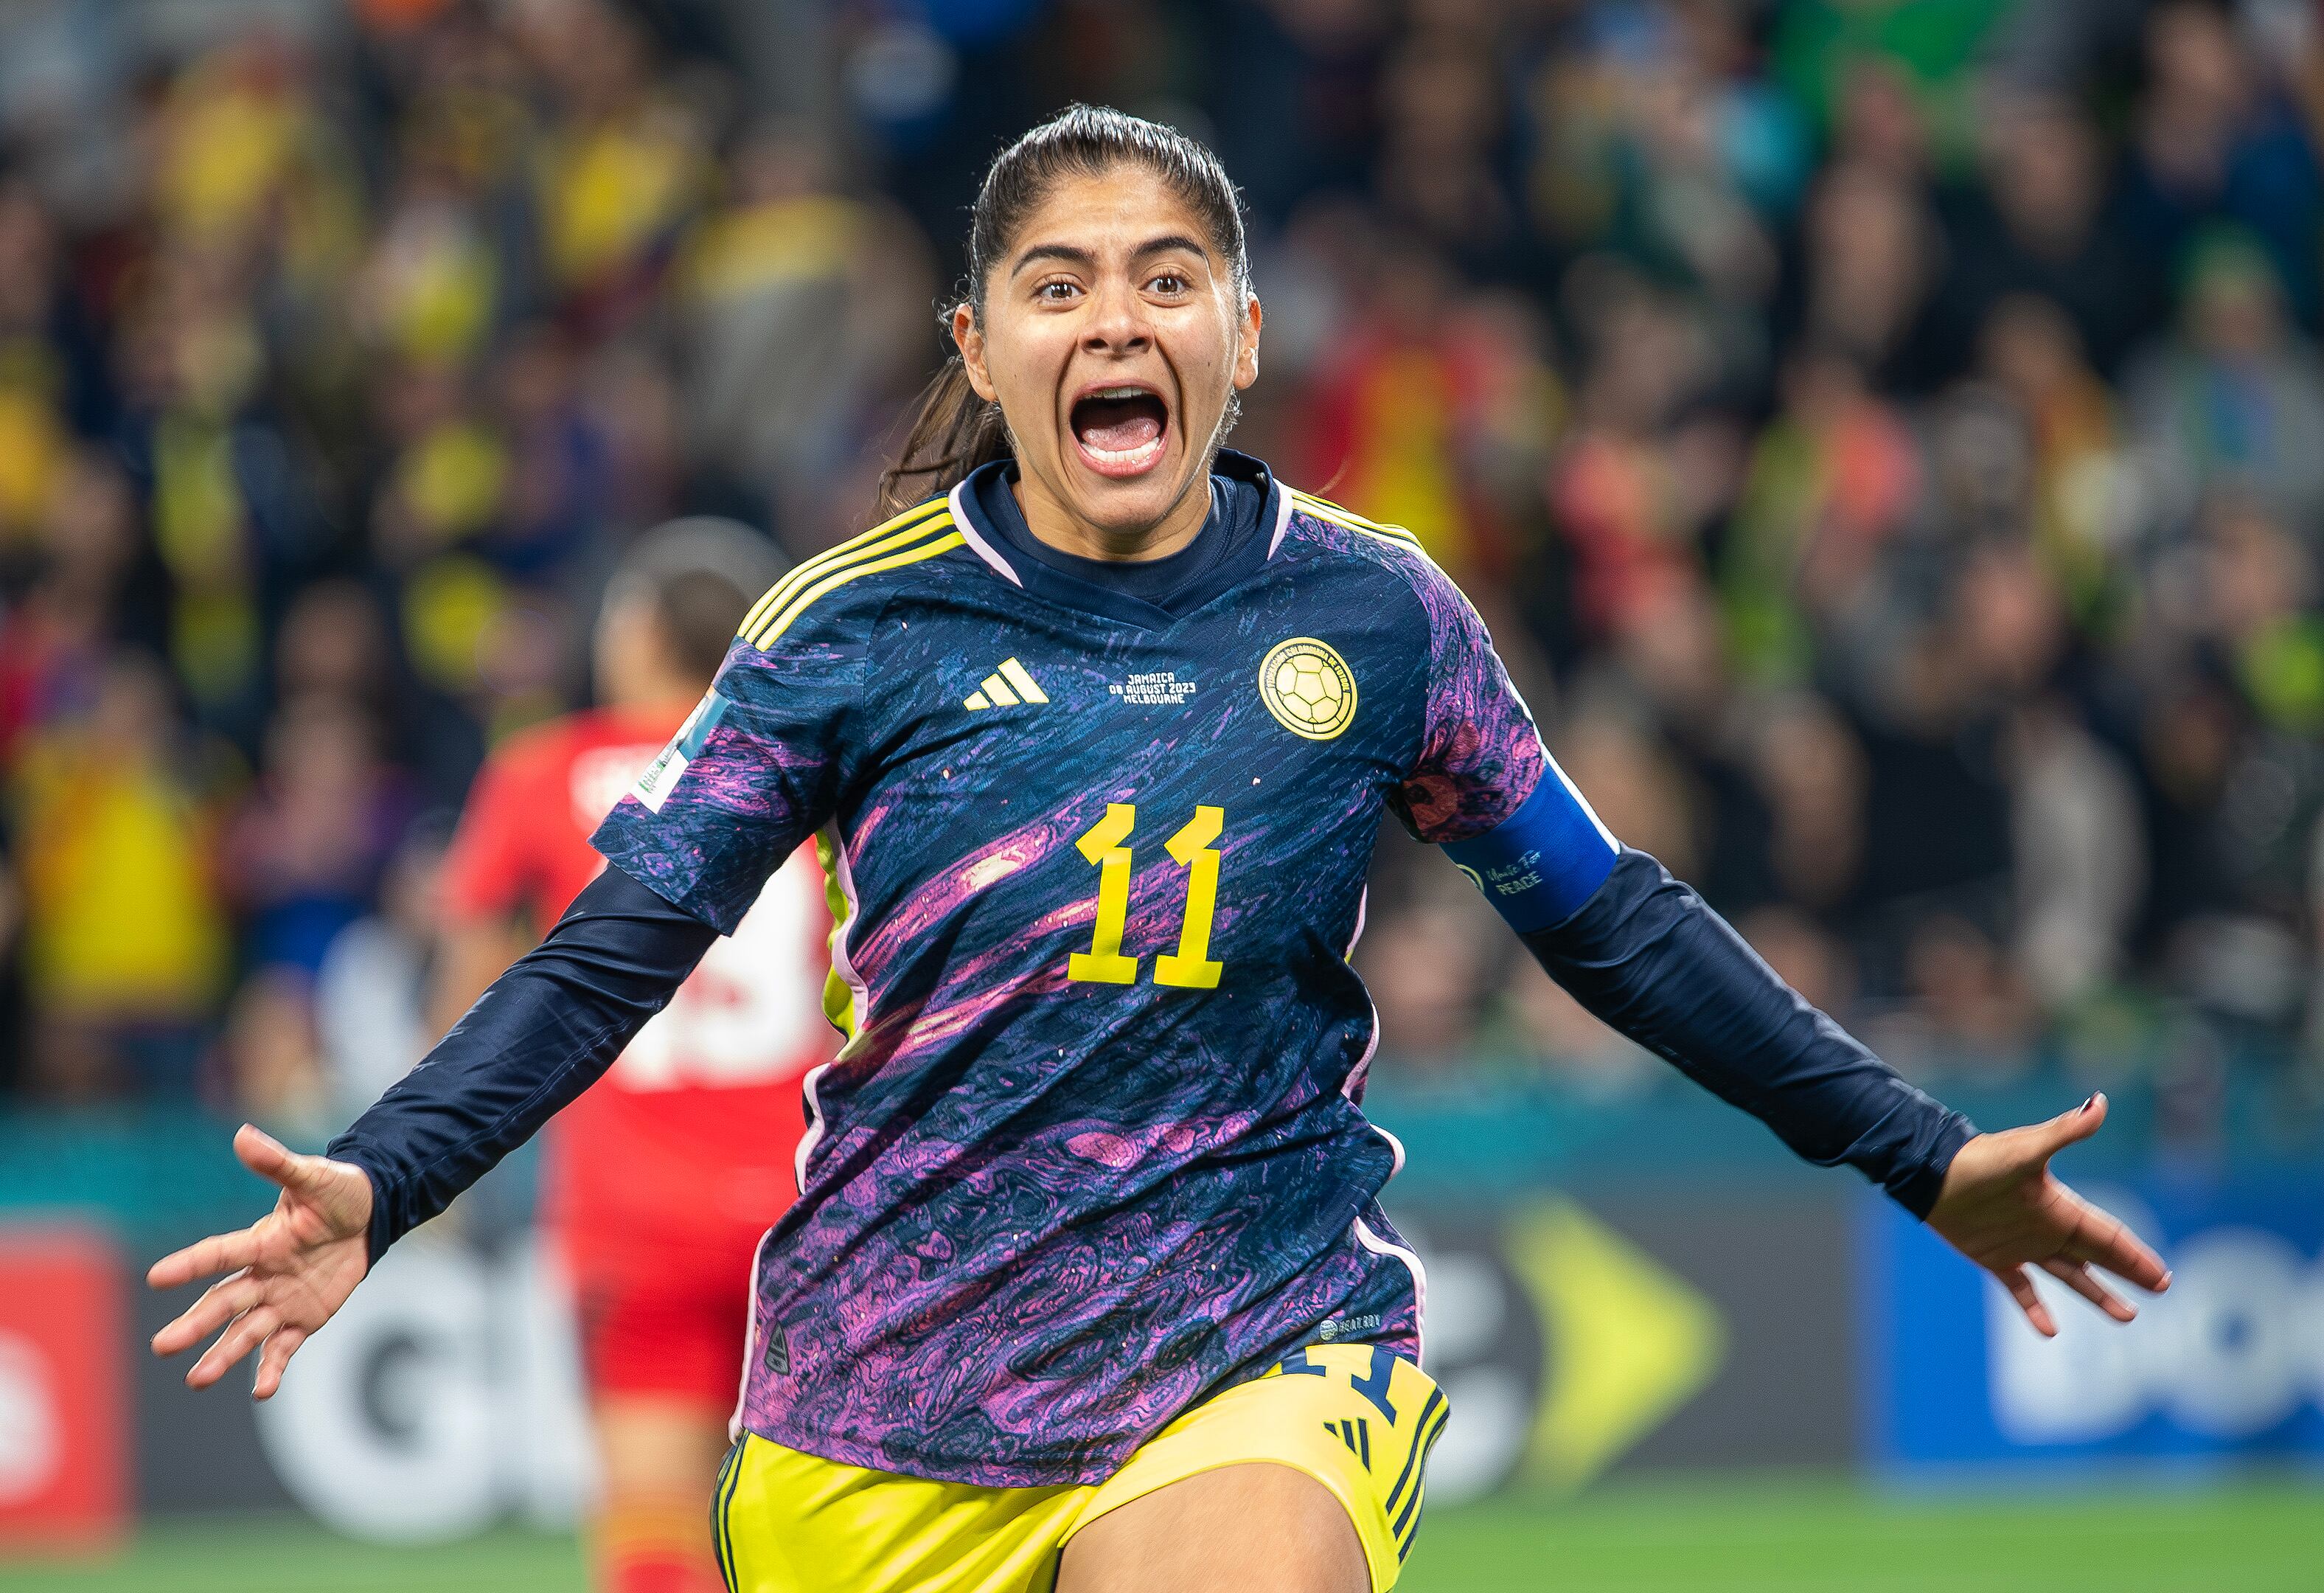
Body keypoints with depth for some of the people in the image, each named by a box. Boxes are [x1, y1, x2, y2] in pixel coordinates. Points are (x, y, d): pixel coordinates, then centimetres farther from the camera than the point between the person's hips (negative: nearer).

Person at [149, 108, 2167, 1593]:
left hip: (1261, 1348, -1)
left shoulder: (1373, 614, 2)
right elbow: (611, 956, -3)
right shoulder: (852, 629, -2)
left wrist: (1921, 1154, 14)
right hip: (889, 1404, 1)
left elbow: (1611, 920, 12)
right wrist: (371, 1191, -18)